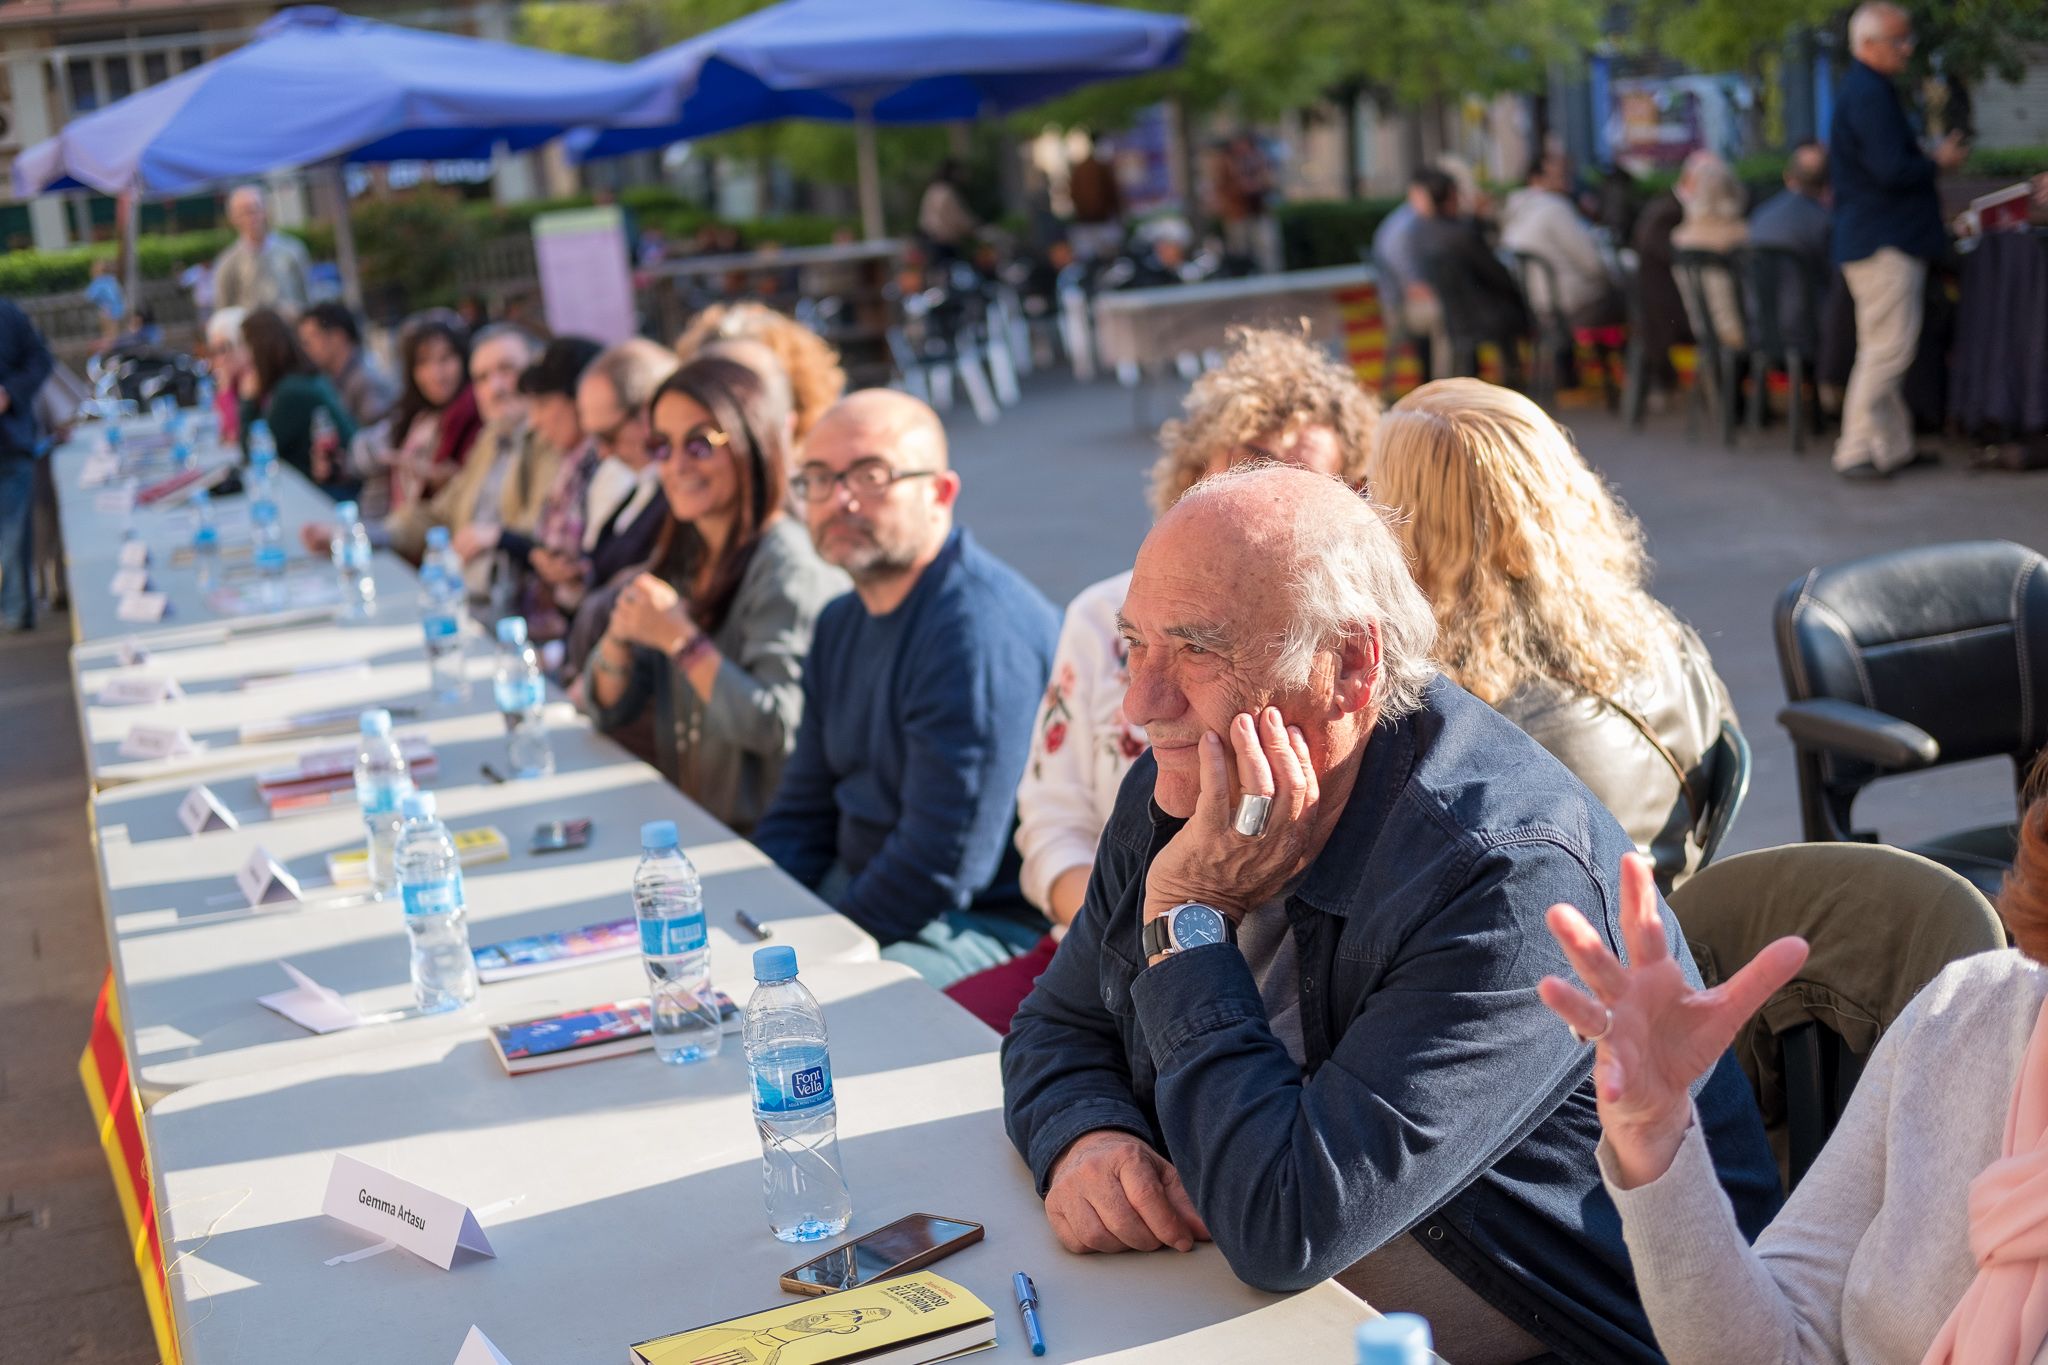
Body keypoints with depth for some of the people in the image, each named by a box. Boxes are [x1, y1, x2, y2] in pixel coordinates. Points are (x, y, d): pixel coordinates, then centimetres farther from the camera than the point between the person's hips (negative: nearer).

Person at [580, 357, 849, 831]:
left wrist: (682, 640, -21)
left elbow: (776, 727, -21)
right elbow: (610, 711, 13)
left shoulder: (790, 566, -12)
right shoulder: (680, 556, 12)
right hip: (684, 825, 7)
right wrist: (618, 636, -6)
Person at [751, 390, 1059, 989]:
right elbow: (803, 812, 16)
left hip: (982, 926, -9)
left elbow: (939, 867, -24)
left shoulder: (979, 632, -21)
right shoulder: (842, 621, 12)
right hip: (850, 892, 9)